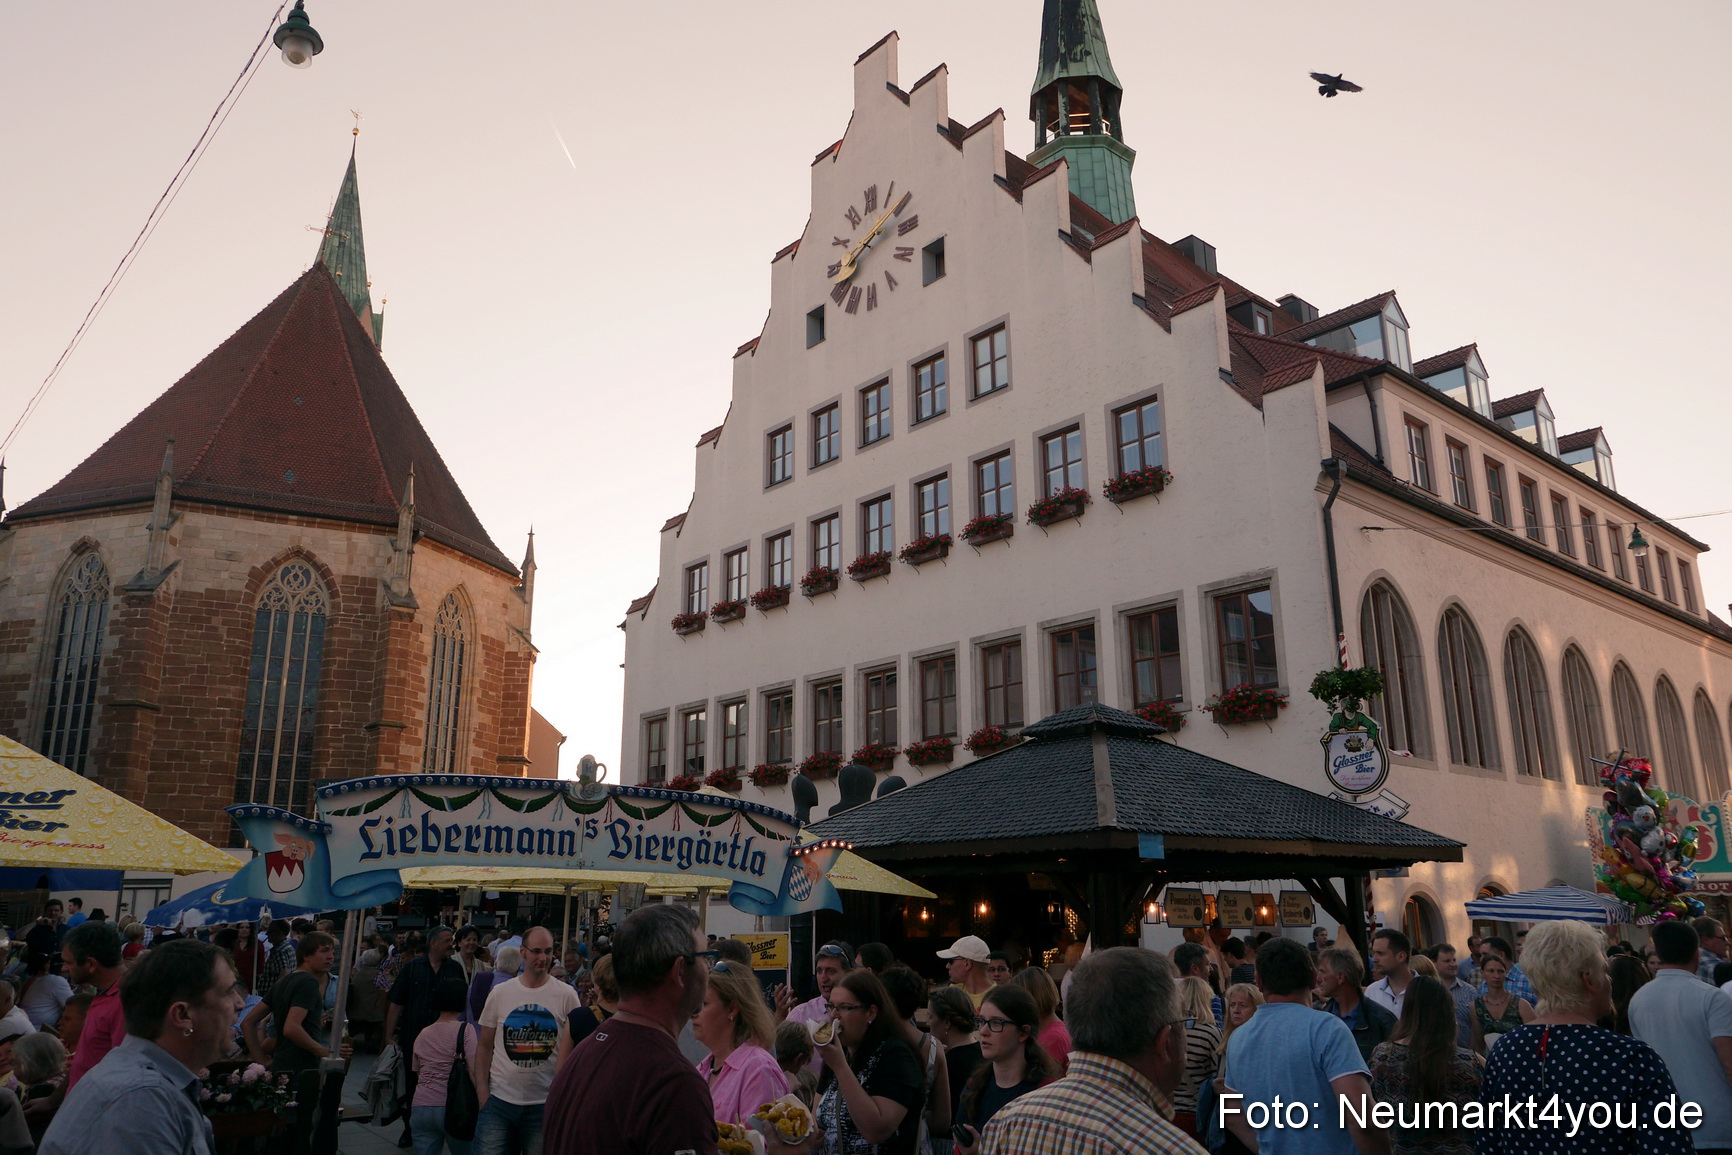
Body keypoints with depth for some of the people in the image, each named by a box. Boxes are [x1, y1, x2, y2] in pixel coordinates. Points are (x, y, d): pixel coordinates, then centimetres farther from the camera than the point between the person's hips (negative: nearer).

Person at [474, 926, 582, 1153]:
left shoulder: (566, 996, -4)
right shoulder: (499, 993, 1)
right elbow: (485, 1047, 8)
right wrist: (482, 1093, -1)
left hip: (545, 1105, -1)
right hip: (499, 1101, 1)